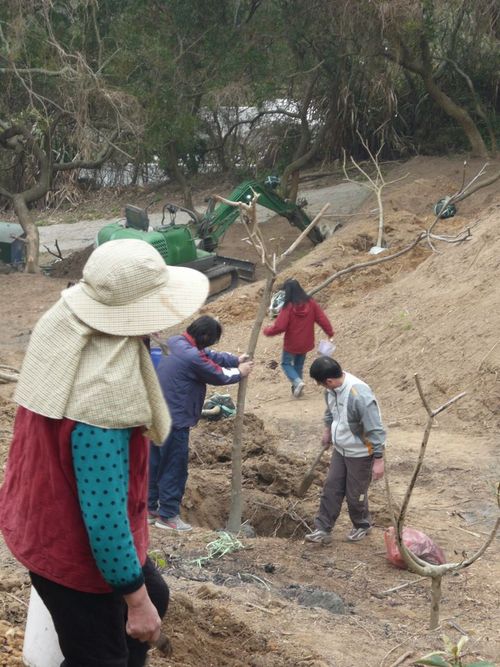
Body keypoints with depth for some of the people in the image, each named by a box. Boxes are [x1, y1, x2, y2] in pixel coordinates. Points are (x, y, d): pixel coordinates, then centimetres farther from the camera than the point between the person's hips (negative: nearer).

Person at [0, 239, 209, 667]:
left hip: (48, 524, 9)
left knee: (155, 595, 28)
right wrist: (135, 599, -22)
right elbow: (104, 513, -33)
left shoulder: (61, 327, -9)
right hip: (75, 551, -9)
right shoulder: (105, 387, -37)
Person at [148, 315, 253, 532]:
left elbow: (210, 357, 17)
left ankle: (150, 509, 26)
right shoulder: (191, 356, -23)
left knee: (156, 463, 16)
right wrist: (239, 372, 8)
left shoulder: (177, 344, 7)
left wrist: (236, 360, 15)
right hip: (175, 420, -10)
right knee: (174, 468, 0)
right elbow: (218, 375, -9)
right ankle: (168, 516, 7)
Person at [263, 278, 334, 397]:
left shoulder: (288, 307, -22)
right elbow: (322, 318, -4)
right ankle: (296, 388, 26)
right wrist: (330, 333, 7)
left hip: (292, 343, -5)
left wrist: (266, 331, -5)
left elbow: (279, 327, -22)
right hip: (306, 343, 5)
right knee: (299, 364, 23)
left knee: (286, 363, 14)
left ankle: (297, 382, -9)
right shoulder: (310, 303, -8)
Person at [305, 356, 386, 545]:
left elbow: (375, 430, -29)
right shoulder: (332, 389, -11)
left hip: (360, 454, -7)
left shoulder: (360, 395, -36)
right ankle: (323, 530, 20)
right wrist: (327, 431, 25)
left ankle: (362, 526, 36)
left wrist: (378, 460, -25)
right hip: (340, 449, 7)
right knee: (331, 488, 9)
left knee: (355, 494, 10)